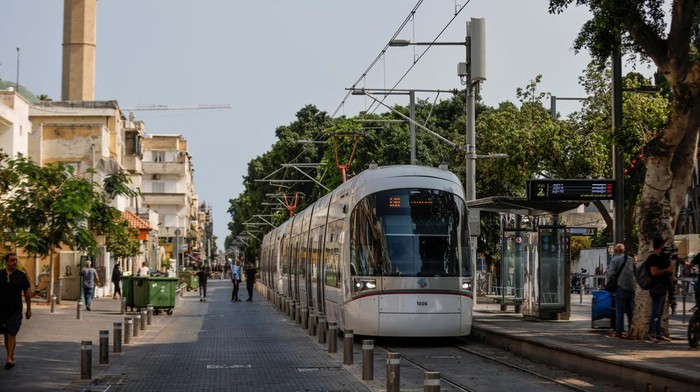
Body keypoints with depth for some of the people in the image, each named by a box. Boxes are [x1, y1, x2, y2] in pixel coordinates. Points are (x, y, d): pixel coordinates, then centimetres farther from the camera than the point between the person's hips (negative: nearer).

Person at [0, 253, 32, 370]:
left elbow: (27, 293, 4)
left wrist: (29, 309, 4)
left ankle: (9, 358, -11)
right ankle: (11, 357, 21)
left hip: (16, 311, -2)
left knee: (12, 334, -10)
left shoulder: (21, 276, 0)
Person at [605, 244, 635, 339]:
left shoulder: (615, 259, -4)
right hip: (631, 288, 5)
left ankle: (619, 332, -7)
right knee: (630, 310, 12)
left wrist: (607, 276, 10)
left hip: (621, 287, -5)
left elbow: (611, 274, -11)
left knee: (619, 310, -4)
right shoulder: (631, 259, 12)